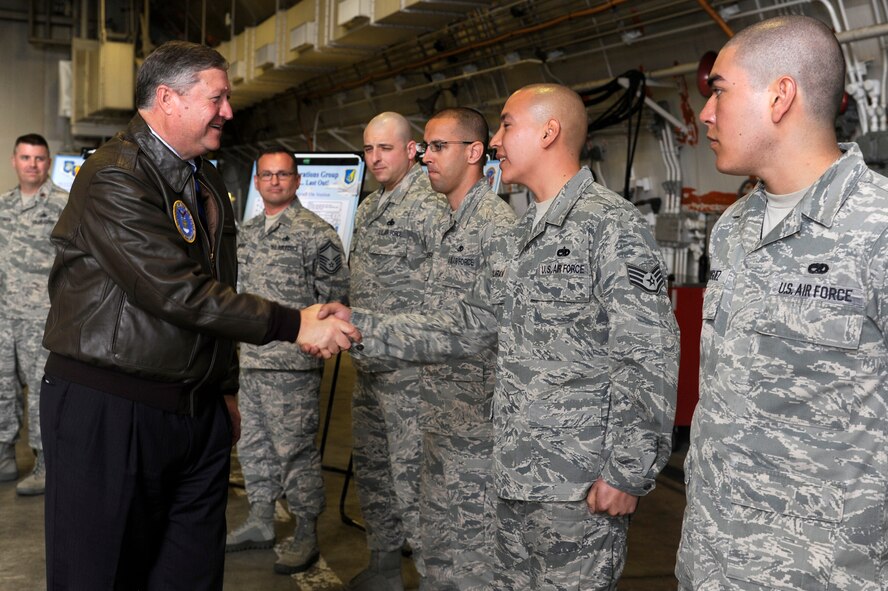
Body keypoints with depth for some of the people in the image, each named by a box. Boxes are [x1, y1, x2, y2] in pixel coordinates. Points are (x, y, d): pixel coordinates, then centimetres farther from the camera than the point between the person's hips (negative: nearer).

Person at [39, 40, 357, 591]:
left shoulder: (209, 181, 15)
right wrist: (294, 324, -19)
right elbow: (179, 292, -22)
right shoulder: (113, 177, -14)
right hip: (110, 407, -7)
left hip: (199, 411, 8)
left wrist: (226, 388, 21)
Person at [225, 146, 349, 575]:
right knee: (253, 442, 15)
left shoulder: (316, 233, -8)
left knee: (295, 447, -2)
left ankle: (306, 534, 11)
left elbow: (335, 297, -9)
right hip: (250, 360, 7)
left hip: (293, 363, -7)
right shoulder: (247, 233, 15)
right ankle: (260, 521, 29)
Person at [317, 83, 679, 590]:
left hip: (581, 484, -8)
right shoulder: (524, 236, 15)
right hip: (519, 473, 8)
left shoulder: (611, 224, -12)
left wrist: (628, 472, -18)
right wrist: (362, 328, 7)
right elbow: (466, 327, 14)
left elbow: (650, 360, -17)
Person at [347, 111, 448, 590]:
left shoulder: (428, 203, -12)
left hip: (409, 363, -9)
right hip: (368, 361, 9)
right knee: (370, 465, 17)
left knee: (410, 473, -7)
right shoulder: (367, 209, 16)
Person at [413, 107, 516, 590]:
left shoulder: (496, 222, -15)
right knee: (437, 536, 19)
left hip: (476, 420, -10)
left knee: (473, 543, 2)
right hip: (440, 416, 10)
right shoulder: (448, 222, 15)